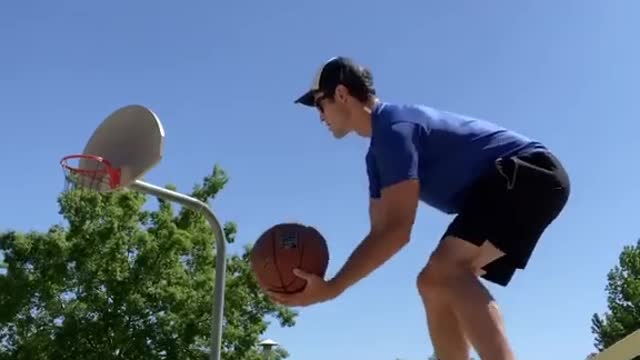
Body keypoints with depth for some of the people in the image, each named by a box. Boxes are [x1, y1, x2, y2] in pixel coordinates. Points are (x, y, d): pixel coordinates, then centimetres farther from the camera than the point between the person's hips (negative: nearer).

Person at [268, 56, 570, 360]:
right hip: (506, 183, 10)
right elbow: (380, 233, 11)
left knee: (446, 270, -28)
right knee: (435, 282, 7)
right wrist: (323, 281, 1)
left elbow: (397, 231, -25)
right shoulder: (378, 152, 14)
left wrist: (331, 289, -23)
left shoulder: (393, 128, -18)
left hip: (531, 173, -10)